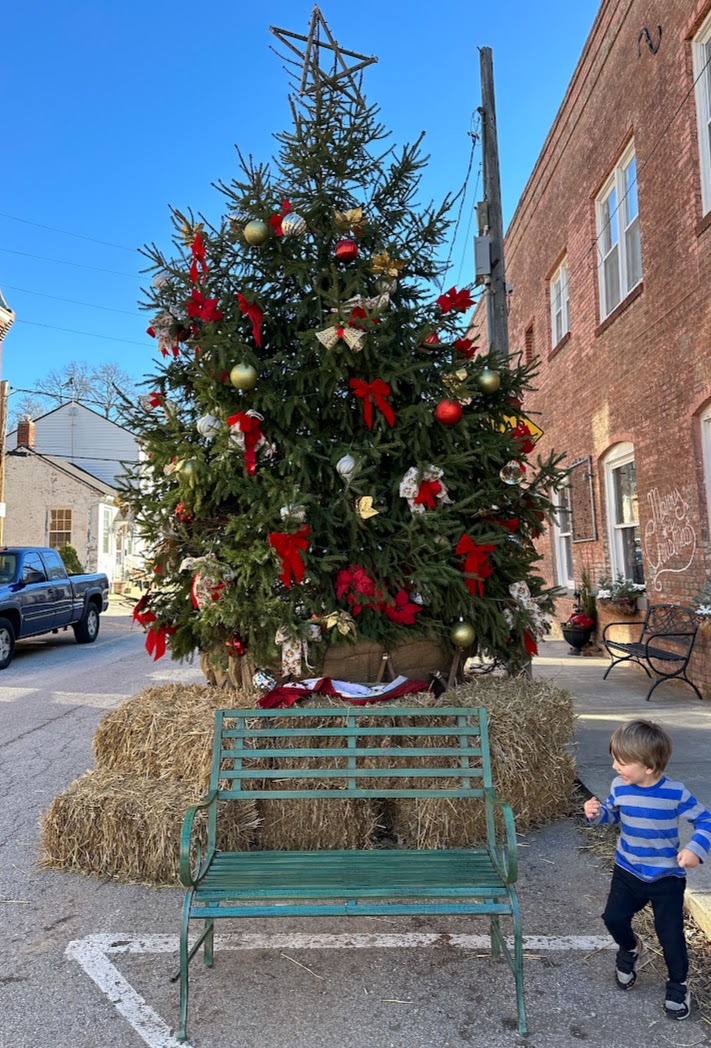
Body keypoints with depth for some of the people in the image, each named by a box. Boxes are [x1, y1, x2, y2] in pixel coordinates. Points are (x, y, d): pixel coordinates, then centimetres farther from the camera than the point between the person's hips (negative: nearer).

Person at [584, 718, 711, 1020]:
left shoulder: (675, 793, -22)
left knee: (670, 933, 1)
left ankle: (678, 985, 29)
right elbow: (612, 813, 7)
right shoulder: (619, 787, -12)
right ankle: (629, 949, 35)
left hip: (667, 877, -3)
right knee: (614, 917, 1)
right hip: (628, 871, 3)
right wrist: (596, 813, -14)